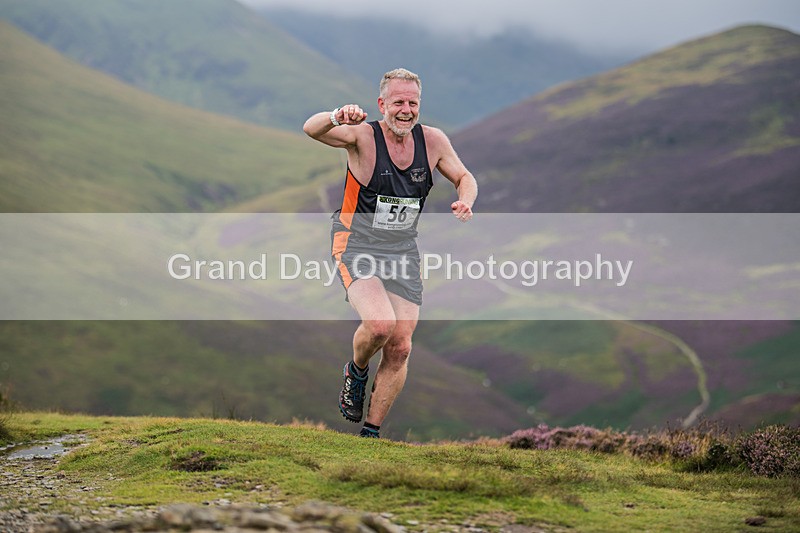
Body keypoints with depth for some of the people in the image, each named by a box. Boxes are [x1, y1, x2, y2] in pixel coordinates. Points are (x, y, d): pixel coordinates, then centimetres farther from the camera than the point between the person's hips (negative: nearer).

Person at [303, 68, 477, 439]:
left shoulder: (433, 140, -1)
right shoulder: (363, 136, -14)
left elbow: (464, 178, 14)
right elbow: (311, 130, -31)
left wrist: (465, 200, -9)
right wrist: (335, 117, -53)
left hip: (403, 250, 5)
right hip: (357, 246, -5)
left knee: (399, 349, 0)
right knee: (379, 324, -28)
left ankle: (371, 432, 17)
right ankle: (356, 371, 7)